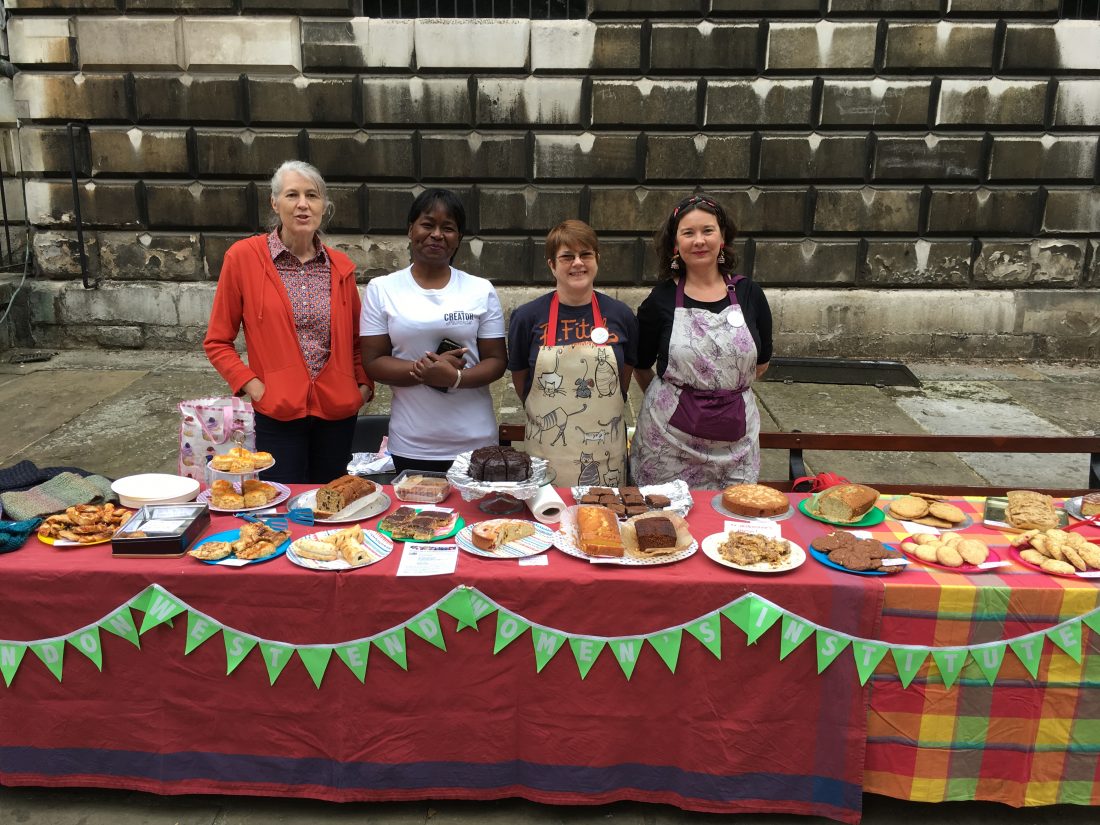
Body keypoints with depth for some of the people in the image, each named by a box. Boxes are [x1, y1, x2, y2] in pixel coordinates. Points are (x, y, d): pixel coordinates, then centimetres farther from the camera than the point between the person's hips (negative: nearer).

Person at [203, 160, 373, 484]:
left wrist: (364, 385, 2)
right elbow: (217, 341, 1)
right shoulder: (244, 257, -5)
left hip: (338, 410, 4)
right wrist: (251, 385, -11)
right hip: (277, 412, -3)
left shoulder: (340, 266, 5)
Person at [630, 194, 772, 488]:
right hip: (670, 434, -2)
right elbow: (641, 367, 8)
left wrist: (725, 390, 12)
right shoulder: (661, 299, -2)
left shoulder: (748, 293, 4)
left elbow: (761, 362, 14)